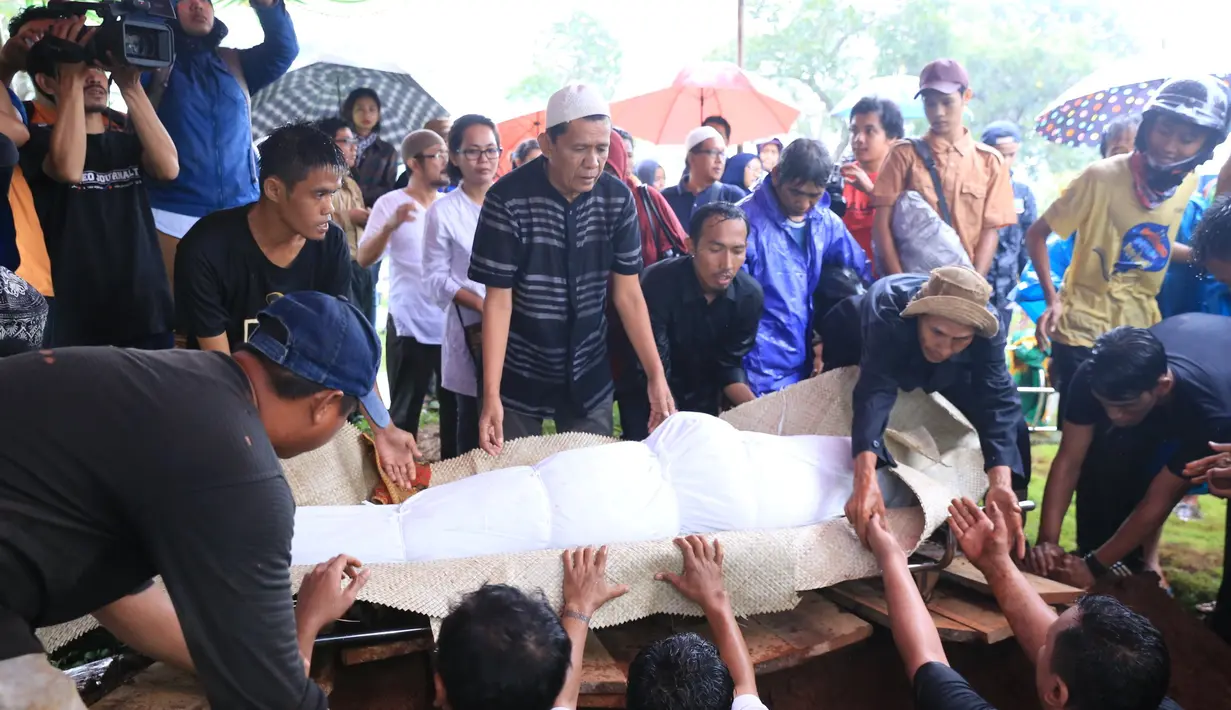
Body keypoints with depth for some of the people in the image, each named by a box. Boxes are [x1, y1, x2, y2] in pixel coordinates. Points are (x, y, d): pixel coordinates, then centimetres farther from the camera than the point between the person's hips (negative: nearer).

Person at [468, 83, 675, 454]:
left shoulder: (618, 198, -8)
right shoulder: (508, 200, -18)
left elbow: (628, 295, -3)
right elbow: (498, 301, -15)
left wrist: (656, 375, -10)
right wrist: (491, 394, -21)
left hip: (589, 376, 3)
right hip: (519, 377, -2)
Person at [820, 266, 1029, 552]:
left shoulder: (987, 331, -36)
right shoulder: (887, 309, -46)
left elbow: (998, 403, -40)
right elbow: (874, 393, -55)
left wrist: (1001, 483, -58)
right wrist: (865, 481, -69)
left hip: (945, 372, 1)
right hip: (854, 346, -1)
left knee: (1012, 425, -8)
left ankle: (1012, 537, 7)